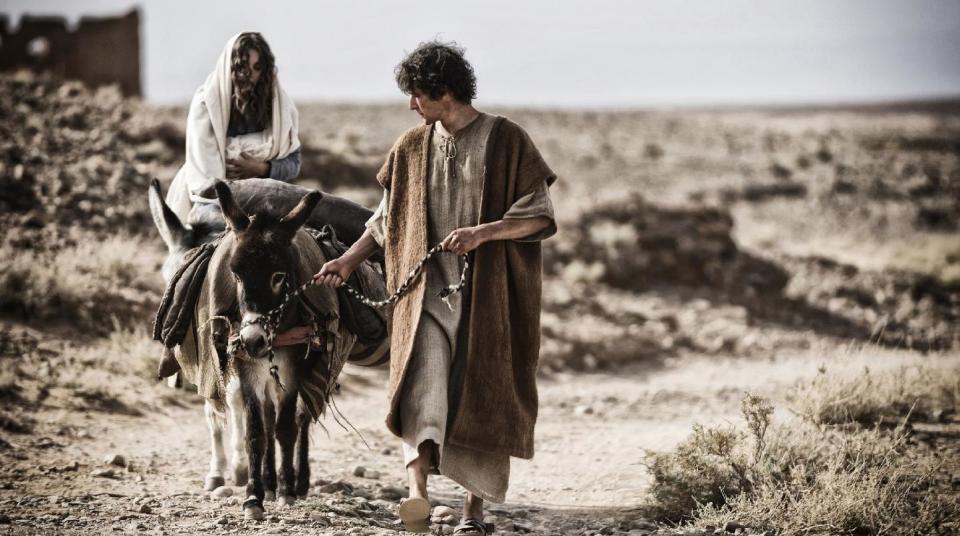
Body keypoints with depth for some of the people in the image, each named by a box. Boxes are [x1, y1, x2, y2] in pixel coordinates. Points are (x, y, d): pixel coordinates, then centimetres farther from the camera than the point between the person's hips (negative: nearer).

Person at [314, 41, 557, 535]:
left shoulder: (506, 140, -4)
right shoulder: (411, 147, 10)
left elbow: (540, 216, -8)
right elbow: (387, 217, 21)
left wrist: (483, 231, -20)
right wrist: (349, 261, 12)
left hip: (487, 295, -2)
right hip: (426, 291, 2)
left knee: (480, 397, 2)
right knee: (422, 382, -18)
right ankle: (418, 494, -33)